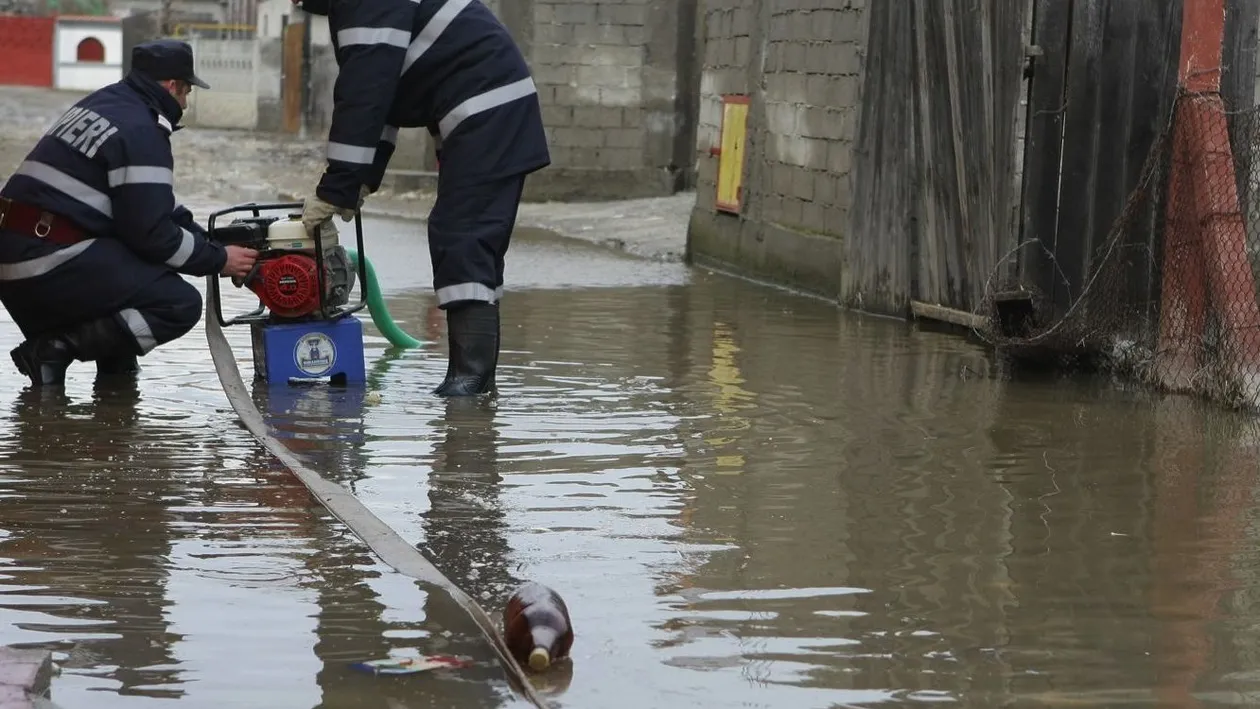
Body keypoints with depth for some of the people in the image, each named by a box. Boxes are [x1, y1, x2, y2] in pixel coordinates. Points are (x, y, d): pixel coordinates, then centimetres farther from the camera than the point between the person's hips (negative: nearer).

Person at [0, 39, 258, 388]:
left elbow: (149, 203, 26)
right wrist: (219, 260, 0)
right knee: (181, 304, -8)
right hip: (52, 265, -10)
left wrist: (209, 239, 20)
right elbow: (151, 233, -13)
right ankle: (58, 347, -14)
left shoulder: (101, 102, 19)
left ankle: (115, 372, 16)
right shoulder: (142, 133, -10)